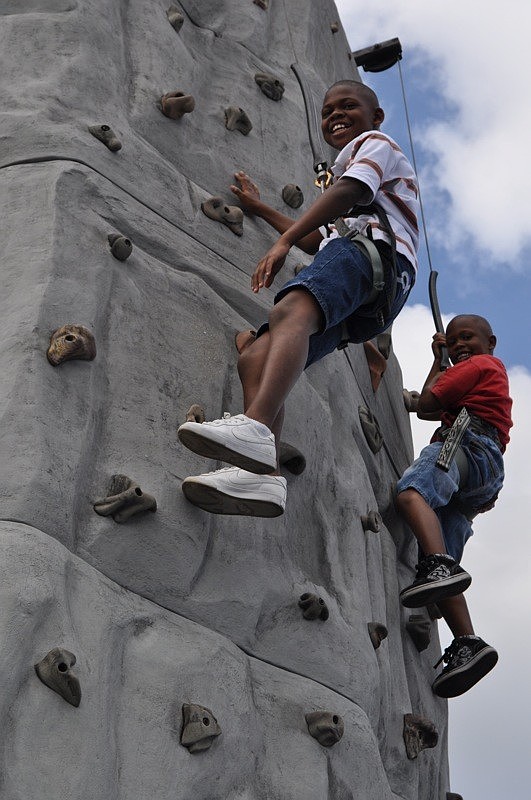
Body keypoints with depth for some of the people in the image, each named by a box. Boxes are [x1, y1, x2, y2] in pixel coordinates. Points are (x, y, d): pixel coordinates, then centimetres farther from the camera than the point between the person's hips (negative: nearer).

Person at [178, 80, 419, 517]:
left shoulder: (375, 142, 21)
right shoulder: (347, 167, 47)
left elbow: (350, 191, -2)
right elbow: (316, 240, 49)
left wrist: (284, 242, -11)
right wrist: (260, 207, 55)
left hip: (372, 249, -9)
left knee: (291, 311, -38)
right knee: (256, 358, -13)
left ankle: (255, 427, -64)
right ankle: (261, 471, -35)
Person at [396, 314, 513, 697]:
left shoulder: (479, 364, 15)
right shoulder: (494, 378, 42)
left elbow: (426, 403, 8)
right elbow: (429, 410, 43)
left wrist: (441, 369, 28)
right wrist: (438, 359, 46)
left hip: (468, 442, -9)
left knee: (410, 492, -40)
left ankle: (441, 565, -62)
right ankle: (468, 643, -21)